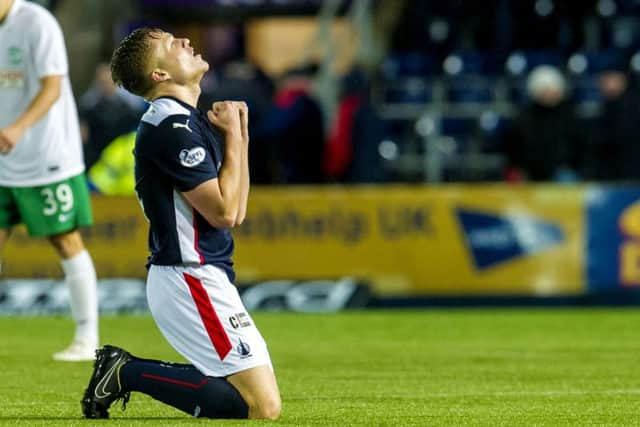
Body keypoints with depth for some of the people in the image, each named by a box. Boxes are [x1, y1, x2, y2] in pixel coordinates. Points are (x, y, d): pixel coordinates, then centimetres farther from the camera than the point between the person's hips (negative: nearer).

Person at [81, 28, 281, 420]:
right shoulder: (172, 126, -14)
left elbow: (236, 211, 17)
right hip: (191, 280, -10)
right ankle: (129, 373, -9)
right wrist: (232, 135, -7)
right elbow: (223, 210, -17)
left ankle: (124, 370, 11)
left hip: (198, 278, 10)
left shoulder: (190, 122, 16)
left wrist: (240, 134, 12)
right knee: (263, 406, -16)